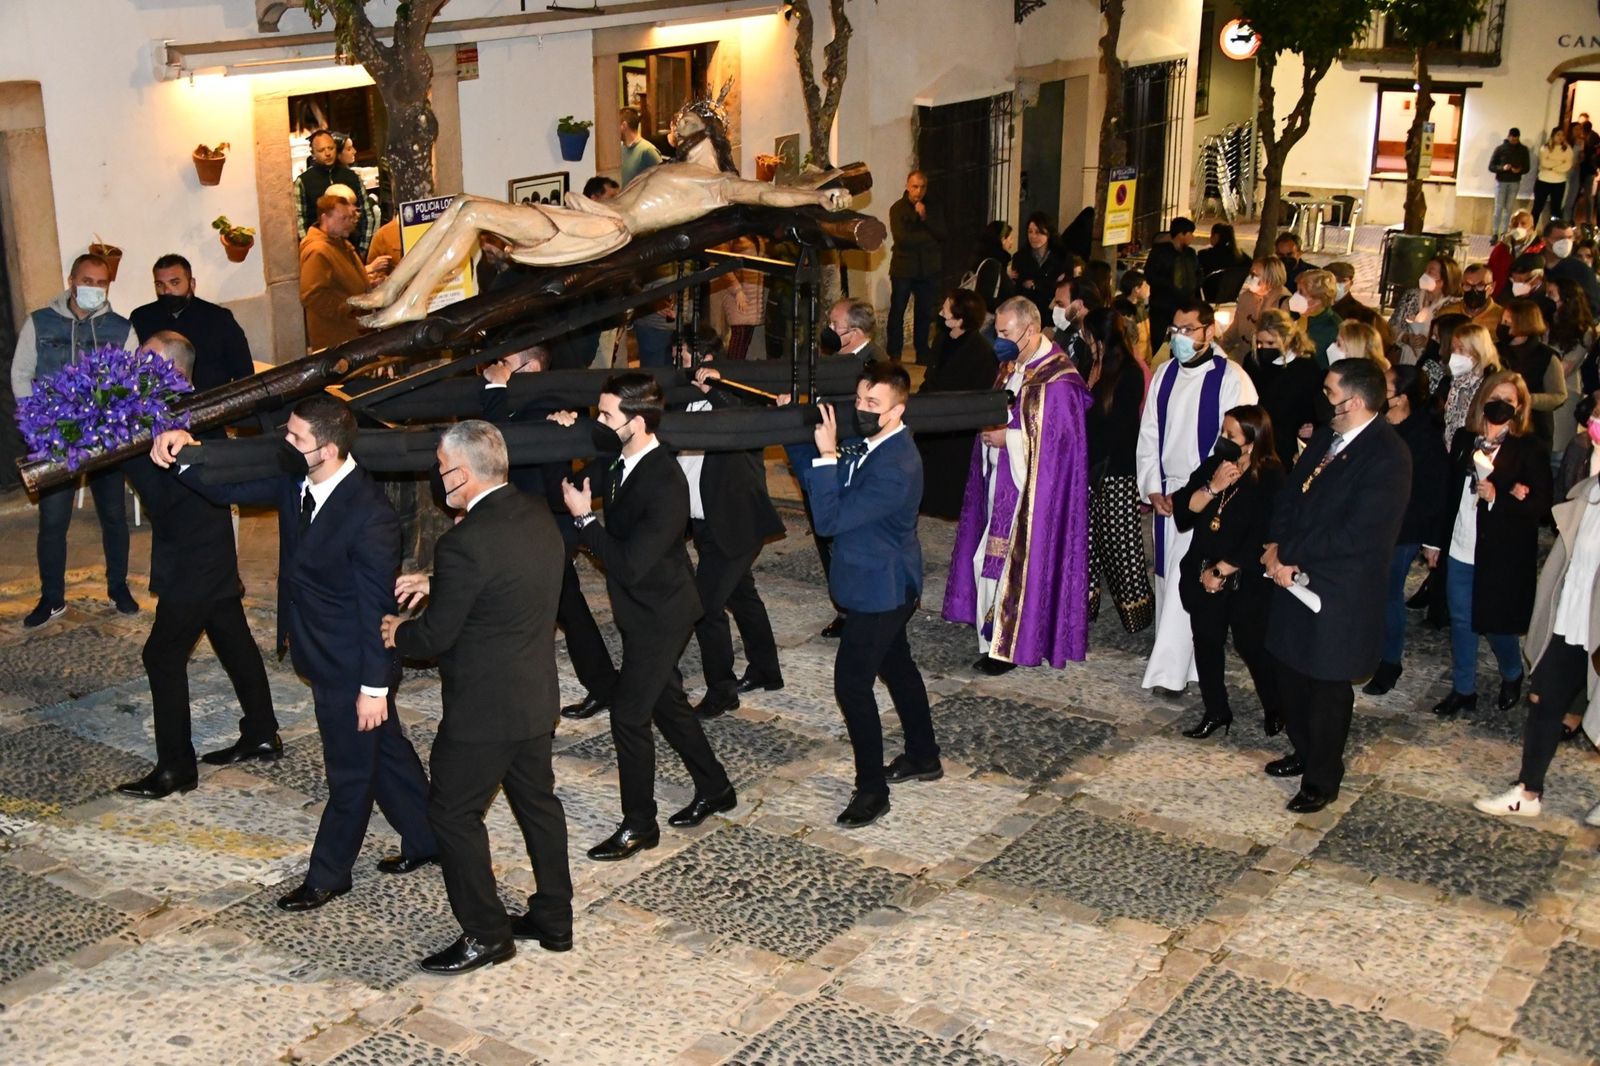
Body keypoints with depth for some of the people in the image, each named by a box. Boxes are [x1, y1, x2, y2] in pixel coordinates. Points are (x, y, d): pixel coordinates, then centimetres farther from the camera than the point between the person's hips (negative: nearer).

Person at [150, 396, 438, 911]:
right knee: (384, 750, 23)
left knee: (350, 771, 12)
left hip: (351, 666, -9)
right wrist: (185, 451, -16)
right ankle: (425, 840, 40)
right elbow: (231, 487, 3)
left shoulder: (369, 515, -29)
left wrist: (374, 687, -19)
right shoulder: (294, 479, -6)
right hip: (321, 652, 9)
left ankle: (328, 873, 30)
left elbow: (377, 606, -24)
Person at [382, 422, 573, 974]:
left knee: (452, 812, 7)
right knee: (537, 800, 19)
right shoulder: (537, 516, 1)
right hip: (536, 695, 9)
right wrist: (436, 583, 11)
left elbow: (435, 635, -18)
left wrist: (397, 632, 3)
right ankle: (553, 919, 31)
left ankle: (486, 933, 17)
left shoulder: (465, 542, -26)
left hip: (485, 706, -9)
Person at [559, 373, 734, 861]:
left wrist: (584, 518, -23)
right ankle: (715, 788, 38)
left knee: (629, 714, 0)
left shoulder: (665, 486, -30)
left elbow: (629, 564, -31)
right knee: (667, 703, 21)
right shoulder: (620, 461, -4)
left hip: (659, 615, -9)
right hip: (646, 610, 9)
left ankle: (638, 825, 17)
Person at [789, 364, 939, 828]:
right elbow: (816, 479, 7)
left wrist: (828, 454, -32)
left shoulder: (896, 468, -31)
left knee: (852, 683, -6)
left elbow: (830, 519, -31)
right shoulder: (864, 440, -3)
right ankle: (923, 757, 41)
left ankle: (872, 790, 6)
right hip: (883, 583, 10)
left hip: (880, 588, -10)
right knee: (896, 666, 23)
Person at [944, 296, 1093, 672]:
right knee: (994, 555, 11)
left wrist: (1007, 437, -19)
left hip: (1032, 487, -8)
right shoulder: (1013, 367, 9)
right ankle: (998, 635, 22)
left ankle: (1015, 643, 10)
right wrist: (990, 426, -2)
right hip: (1001, 483, 9)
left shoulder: (1056, 379, -18)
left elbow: (1058, 438, -20)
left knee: (1020, 557, -2)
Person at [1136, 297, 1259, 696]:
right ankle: (1173, 654, 25)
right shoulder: (1164, 374, 8)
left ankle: (1169, 670, -7)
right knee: (1167, 576, 12)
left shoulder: (1232, 379, -11)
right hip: (1167, 493, 6)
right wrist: (1153, 488, 2)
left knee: (1188, 580, -10)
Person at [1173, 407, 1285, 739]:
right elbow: (1181, 509, -5)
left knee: (1252, 645, 6)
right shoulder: (1212, 466, 2)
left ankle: (1275, 709, 28)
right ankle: (1216, 711, 25)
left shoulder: (1271, 478, -14)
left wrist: (1222, 571, -14)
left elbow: (1262, 539, -18)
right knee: (1207, 643, 10)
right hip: (1203, 576, 5)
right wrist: (1212, 488, -20)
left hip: (1247, 581, -5)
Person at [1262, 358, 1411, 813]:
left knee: (1327, 689, 8)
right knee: (1291, 676, 20)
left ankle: (1322, 779, 26)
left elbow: (1356, 536, -24)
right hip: (1295, 578, 8)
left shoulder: (1387, 456, -21)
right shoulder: (1326, 437, 6)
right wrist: (1278, 547, -7)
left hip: (1339, 594, -8)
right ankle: (1305, 753, 42)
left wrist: (1289, 553, -17)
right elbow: (1289, 496, 10)